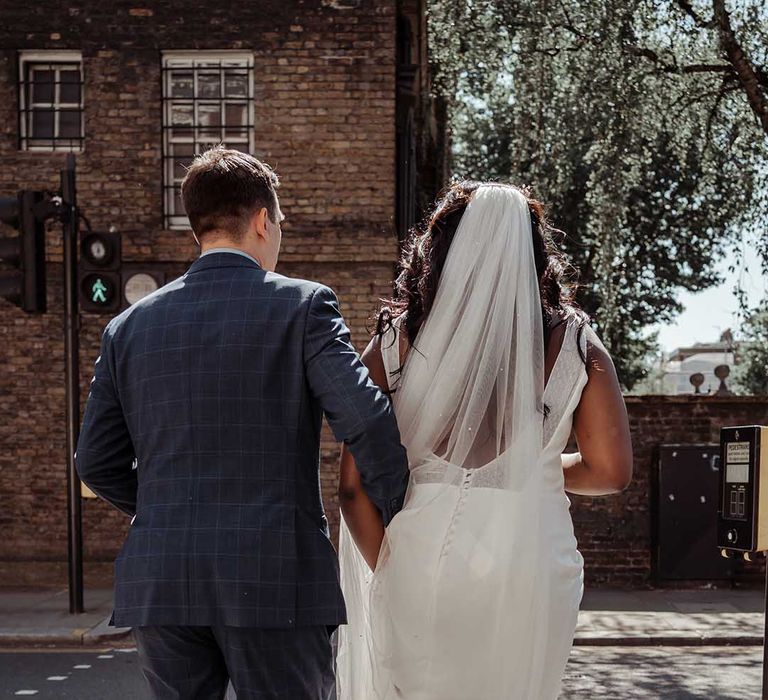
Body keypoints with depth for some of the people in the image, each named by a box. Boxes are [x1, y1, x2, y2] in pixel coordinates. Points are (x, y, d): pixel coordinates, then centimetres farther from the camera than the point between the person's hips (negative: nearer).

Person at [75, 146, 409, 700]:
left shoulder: (129, 326, 8)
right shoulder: (302, 305, -5)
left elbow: (96, 461, 10)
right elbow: (367, 419, -14)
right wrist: (399, 520, 0)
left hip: (159, 584, 4)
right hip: (276, 579, -4)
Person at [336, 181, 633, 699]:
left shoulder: (395, 343, -2)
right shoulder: (575, 345, -1)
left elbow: (355, 484, -5)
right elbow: (611, 471, -2)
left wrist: (390, 576, 8)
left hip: (422, 564, 0)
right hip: (532, 571, 1)